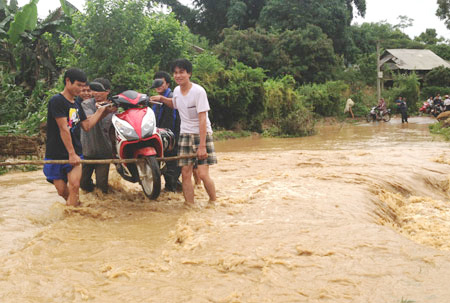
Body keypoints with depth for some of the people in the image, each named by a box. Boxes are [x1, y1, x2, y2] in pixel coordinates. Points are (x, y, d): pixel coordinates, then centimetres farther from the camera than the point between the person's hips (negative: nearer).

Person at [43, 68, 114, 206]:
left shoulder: (76, 105, 15)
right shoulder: (56, 101, -10)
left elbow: (87, 126, 10)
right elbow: (63, 129, -15)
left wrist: (102, 110, 8)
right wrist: (71, 153, -18)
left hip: (74, 154, 5)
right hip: (56, 154, -5)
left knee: (74, 185, -15)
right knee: (62, 191, 0)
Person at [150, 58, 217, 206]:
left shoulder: (198, 91, -16)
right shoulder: (176, 91, 4)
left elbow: (202, 119, -19)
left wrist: (202, 145, -23)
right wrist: (162, 99, 11)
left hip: (202, 134, -5)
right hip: (185, 134, 6)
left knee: (202, 174, -11)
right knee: (185, 174, 0)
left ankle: (213, 202, 10)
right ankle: (190, 206, 8)